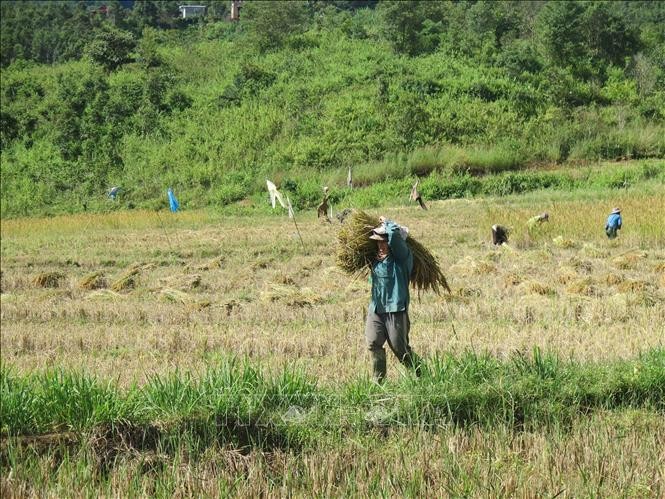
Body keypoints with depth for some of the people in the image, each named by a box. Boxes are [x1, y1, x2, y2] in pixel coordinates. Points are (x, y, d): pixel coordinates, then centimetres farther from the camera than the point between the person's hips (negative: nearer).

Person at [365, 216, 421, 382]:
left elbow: (395, 234, -23)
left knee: (400, 348, -2)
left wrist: (387, 223, -5)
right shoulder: (376, 258, 11)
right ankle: (379, 380, 2)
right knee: (373, 343, -6)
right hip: (375, 308, 6)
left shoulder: (402, 257, -8)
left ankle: (421, 375, 17)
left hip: (396, 309, -6)